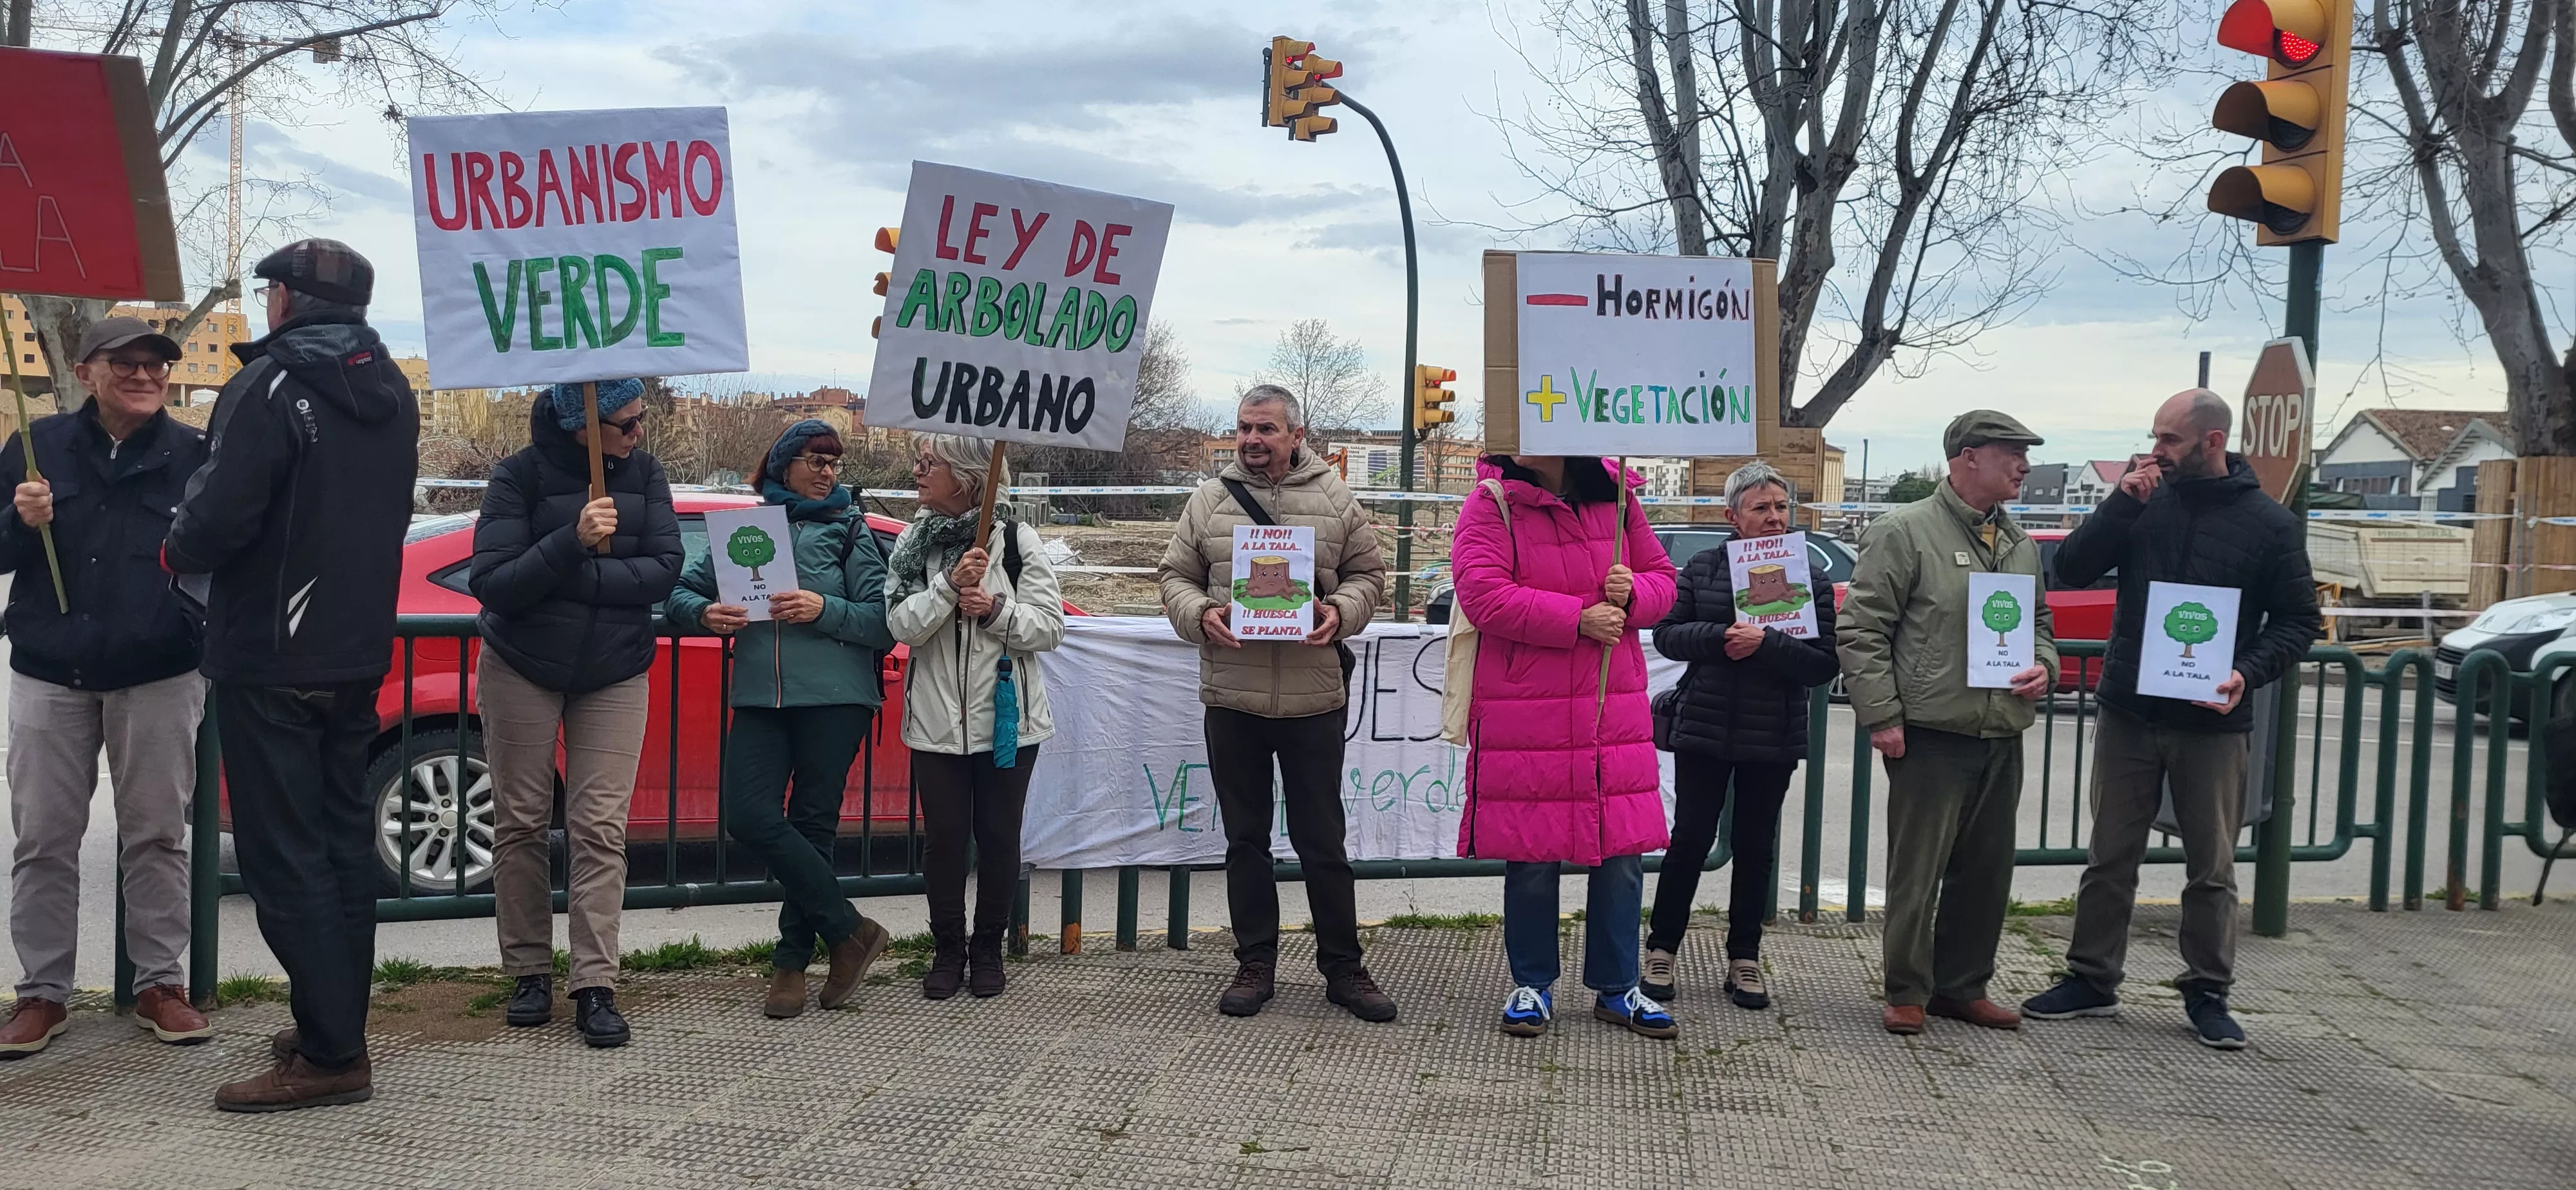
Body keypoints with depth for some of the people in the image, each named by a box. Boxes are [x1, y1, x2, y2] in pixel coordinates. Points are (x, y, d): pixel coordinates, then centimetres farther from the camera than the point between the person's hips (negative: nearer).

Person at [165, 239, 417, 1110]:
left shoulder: (272, 384, -15)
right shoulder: (392, 394, 12)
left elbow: (220, 515, -21)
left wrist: (178, 552, -1)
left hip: (271, 659, -8)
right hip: (356, 654, 8)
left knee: (284, 854, -4)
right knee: (341, 840, 13)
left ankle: (330, 1053, -3)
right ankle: (335, 1029, 21)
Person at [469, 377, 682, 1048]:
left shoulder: (643, 474, -4)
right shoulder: (520, 476, -12)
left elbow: (665, 569, -11)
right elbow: (491, 584, -19)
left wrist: (576, 576, -21)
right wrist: (573, 541, -30)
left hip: (614, 672, 1)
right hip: (522, 666, -1)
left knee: (600, 828, -4)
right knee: (521, 822, 5)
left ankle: (596, 988, -4)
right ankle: (529, 973, 17)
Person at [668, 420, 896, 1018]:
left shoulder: (851, 530, 6)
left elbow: (885, 622, -3)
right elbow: (683, 590, 14)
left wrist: (824, 610, -18)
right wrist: (706, 614, -8)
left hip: (833, 698, -3)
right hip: (760, 698, 3)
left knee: (812, 827, 1)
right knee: (750, 818, -11)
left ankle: (792, 962, 15)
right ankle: (850, 931, 2)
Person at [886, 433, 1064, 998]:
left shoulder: (1018, 541, -4)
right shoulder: (913, 543, 4)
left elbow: (1050, 627, -5)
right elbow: (902, 625, -8)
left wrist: (995, 609, -19)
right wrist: (949, 586, -21)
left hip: (1007, 717, -2)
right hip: (937, 719, 2)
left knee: (999, 836, 7)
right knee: (944, 837, 6)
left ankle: (988, 947, 23)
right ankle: (947, 950, 22)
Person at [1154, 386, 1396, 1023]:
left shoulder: (1334, 500, 4)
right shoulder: (1210, 500, 7)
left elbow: (1367, 573, 9)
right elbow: (1174, 575, 9)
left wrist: (1342, 611, -11)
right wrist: (1199, 614, -11)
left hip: (1314, 699, -1)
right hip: (1231, 698, 1)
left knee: (1322, 839, 6)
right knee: (1246, 839, 11)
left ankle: (1343, 967, 18)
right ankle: (1256, 964, 23)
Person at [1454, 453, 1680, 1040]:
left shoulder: (1616, 499, 7)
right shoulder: (1492, 504, -4)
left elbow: (1662, 579, 15)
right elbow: (1483, 595, -16)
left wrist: (1632, 595, -9)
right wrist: (1579, 619, -16)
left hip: (1615, 716, 3)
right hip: (1524, 720, -3)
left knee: (1622, 852, 7)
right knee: (1532, 856, 4)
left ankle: (1616, 987, 23)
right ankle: (1532, 985, 23)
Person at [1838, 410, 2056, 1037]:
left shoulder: (2021, 545, 16)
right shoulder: (1907, 532, -6)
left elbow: (2039, 623, 28)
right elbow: (1860, 630, -9)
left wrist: (2044, 666, 5)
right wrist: (1881, 717, -14)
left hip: (2002, 738, 7)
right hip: (1931, 734, -7)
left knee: (1987, 872, 13)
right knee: (1918, 870, -1)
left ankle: (1963, 987, 26)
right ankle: (1908, 993, 12)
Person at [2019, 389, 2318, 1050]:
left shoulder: (2270, 523, -2)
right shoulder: (2145, 501, 3)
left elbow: (2297, 621, 1)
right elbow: (2072, 569, -3)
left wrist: (2248, 675, -15)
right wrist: (2122, 502, -14)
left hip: (2213, 724, -2)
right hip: (2128, 715, 2)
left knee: (2212, 870, 8)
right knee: (2110, 858, 10)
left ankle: (2207, 992, 20)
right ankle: (2092, 979, 20)